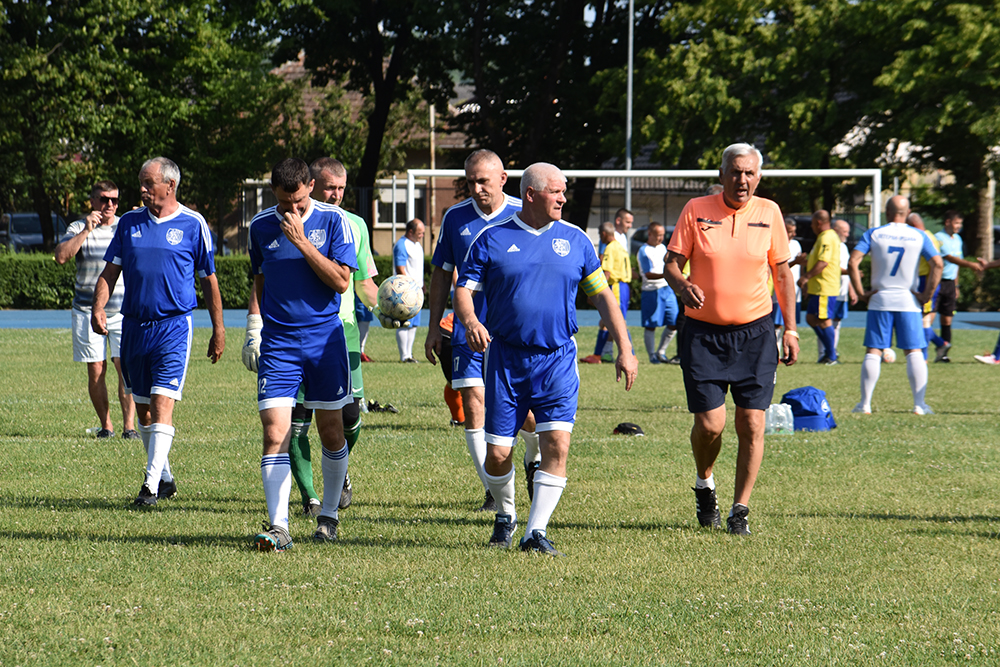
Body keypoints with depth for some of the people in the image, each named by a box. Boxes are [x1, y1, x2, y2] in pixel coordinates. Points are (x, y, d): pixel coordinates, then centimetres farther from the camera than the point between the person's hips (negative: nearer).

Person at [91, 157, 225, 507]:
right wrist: (98, 308, -8)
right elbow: (110, 271, 9)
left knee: (162, 403, -15)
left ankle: (151, 486, -17)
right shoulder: (129, 223, 9)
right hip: (133, 325, 5)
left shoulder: (192, 224, 0)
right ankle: (165, 477, 26)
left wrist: (218, 329, 7)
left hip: (173, 324, -5)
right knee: (143, 408, 11)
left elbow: (209, 279, 6)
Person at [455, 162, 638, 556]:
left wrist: (625, 349, 6)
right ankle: (505, 517, 28)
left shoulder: (574, 240, 7)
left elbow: (602, 295, 12)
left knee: (557, 444, -15)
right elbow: (463, 289, 0)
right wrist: (470, 321, -22)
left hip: (557, 359, 1)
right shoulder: (492, 239, 1)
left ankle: (536, 532, -9)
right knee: (497, 454, 0)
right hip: (506, 357, -1)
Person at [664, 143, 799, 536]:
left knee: (751, 425, -6)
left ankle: (739, 511, 6)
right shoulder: (696, 210, -1)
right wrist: (682, 286, -22)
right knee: (709, 424, -8)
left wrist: (790, 329, 8)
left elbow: (782, 272, 11)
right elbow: (672, 262, 1)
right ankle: (705, 485, 24)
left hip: (755, 333, 1)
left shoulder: (769, 213, 4)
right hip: (703, 333, -1)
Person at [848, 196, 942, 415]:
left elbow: (853, 262, -9)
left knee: (873, 351, 3)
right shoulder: (918, 236, 2)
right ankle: (919, 404, -3)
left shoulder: (873, 234, 1)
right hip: (909, 300, 0)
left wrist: (860, 292, -3)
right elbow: (937, 264, -8)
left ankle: (865, 403, 1)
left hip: (879, 300, 0)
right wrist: (927, 294, -2)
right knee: (914, 351, 3)